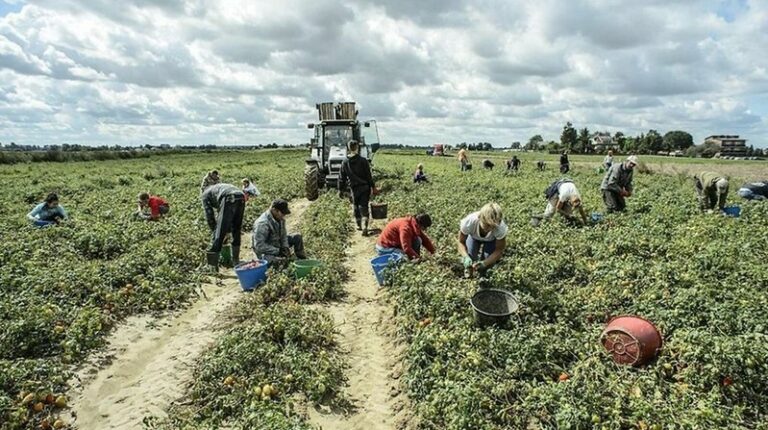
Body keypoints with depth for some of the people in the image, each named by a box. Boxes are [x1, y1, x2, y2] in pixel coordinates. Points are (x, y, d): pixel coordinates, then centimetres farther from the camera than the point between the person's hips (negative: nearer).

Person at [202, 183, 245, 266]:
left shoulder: (205, 194, 27)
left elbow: (209, 215, 18)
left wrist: (214, 230, 27)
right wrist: (227, 230, 42)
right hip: (241, 198, 6)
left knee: (219, 235, -1)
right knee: (236, 232, 21)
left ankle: (212, 266, 0)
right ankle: (236, 260, 30)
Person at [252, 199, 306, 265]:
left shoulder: (280, 218, -3)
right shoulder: (262, 223, -30)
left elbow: (283, 234, 10)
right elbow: (259, 246, -30)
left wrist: (285, 247, -8)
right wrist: (278, 251, -28)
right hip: (265, 252, -9)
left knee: (297, 238, 5)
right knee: (281, 261, -40)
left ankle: (302, 260, 19)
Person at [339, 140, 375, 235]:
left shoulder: (345, 162, -1)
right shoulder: (363, 161, -7)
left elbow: (342, 178, 4)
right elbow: (369, 175, -5)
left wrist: (340, 189, 11)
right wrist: (372, 187, 2)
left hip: (354, 188, 2)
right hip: (365, 187, -2)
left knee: (356, 207, 19)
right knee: (364, 207, 0)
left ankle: (359, 225, 29)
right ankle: (364, 227, -13)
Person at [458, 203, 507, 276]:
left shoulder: (501, 228, -42)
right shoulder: (469, 222, -42)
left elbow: (499, 251, -28)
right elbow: (461, 242, -25)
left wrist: (484, 263, -44)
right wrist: (466, 257, -45)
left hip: (491, 240, 0)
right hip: (474, 237, 1)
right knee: (469, 257, -21)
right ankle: (469, 266, 16)